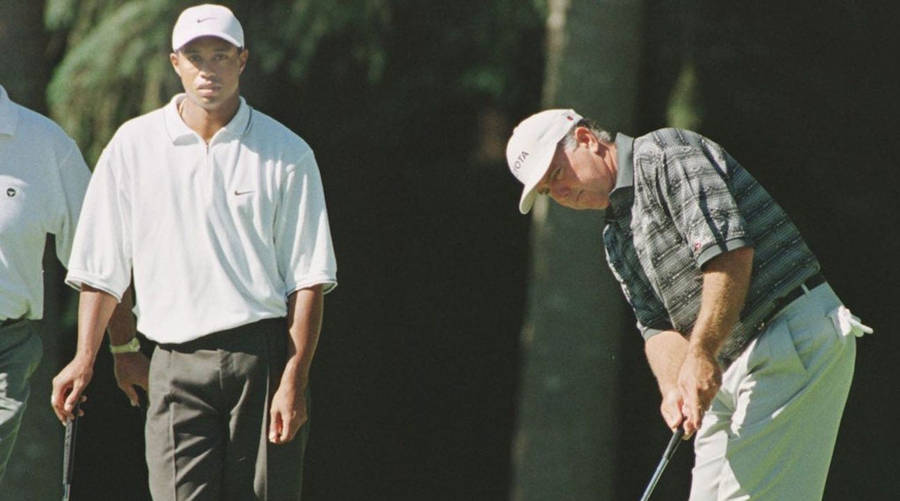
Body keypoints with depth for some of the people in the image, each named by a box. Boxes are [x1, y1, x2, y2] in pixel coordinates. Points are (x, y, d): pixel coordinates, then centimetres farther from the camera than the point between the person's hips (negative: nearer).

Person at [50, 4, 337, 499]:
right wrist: (84, 358, 2)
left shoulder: (286, 154, 4)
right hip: (177, 361, 0)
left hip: (265, 356, 0)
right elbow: (101, 268, 11)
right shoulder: (133, 146, 7)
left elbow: (308, 279, 0)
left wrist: (294, 380, -8)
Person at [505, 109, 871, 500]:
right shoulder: (617, 240, 21)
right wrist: (673, 386, -11)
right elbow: (659, 325, 11)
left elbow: (730, 249, -19)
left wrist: (702, 354, -23)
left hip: (798, 340, -10)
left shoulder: (666, 153, -7)